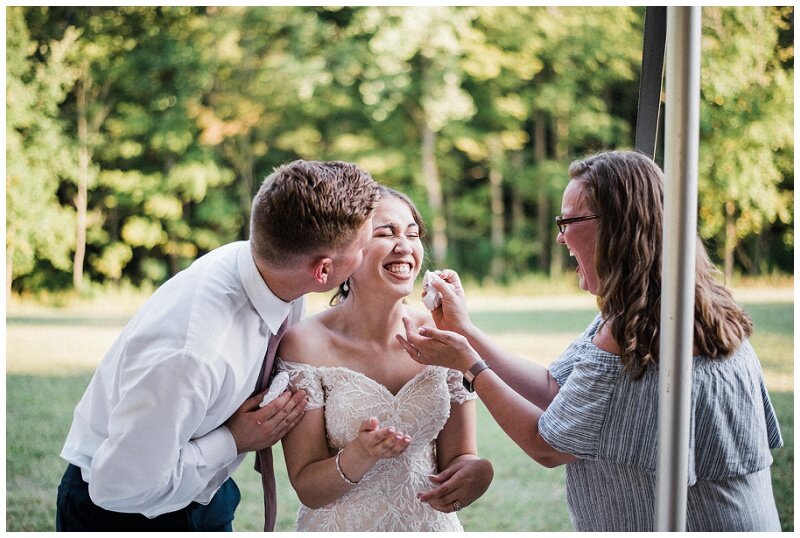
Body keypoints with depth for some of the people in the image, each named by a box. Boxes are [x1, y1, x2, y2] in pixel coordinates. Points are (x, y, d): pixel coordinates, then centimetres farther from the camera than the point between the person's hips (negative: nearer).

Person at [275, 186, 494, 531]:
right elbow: (308, 489, -13)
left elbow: (458, 455, -1)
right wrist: (359, 455, -31)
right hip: (340, 528, -3)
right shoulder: (305, 345, -14)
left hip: (433, 524, 3)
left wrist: (476, 470, -21)